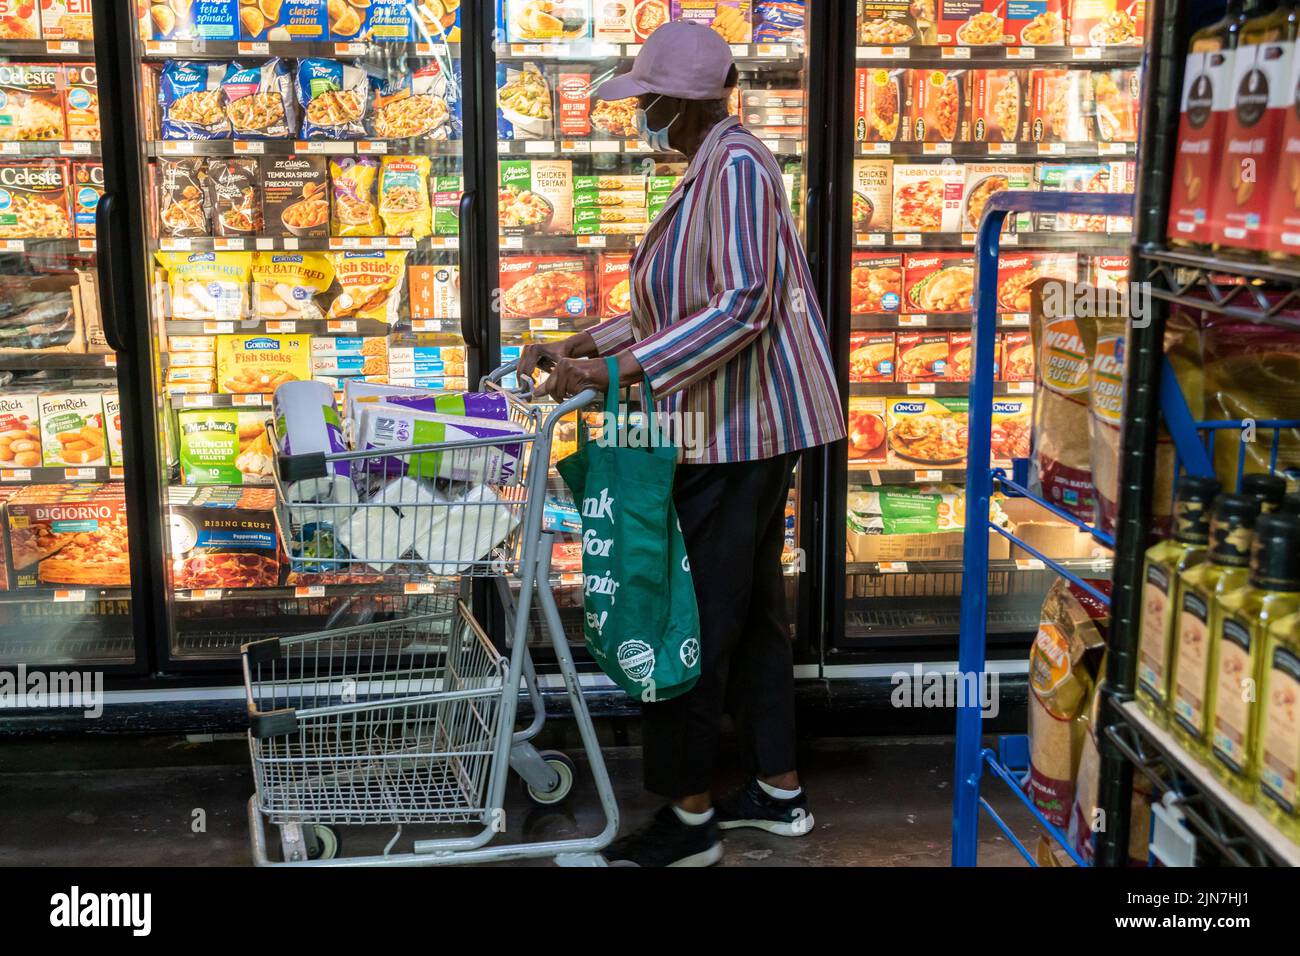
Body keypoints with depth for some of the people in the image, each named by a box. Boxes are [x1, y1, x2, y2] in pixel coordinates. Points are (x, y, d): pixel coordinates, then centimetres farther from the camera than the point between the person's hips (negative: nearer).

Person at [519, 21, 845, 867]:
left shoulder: (736, 167, -17)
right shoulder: (712, 169, 15)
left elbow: (742, 308, -26)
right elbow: (679, 307, 18)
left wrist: (615, 370, -27)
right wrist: (575, 348, 13)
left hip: (740, 431, -11)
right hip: (746, 426, 11)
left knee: (692, 617, -2)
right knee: (750, 608, 17)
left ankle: (689, 821, 12)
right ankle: (780, 791, 30)